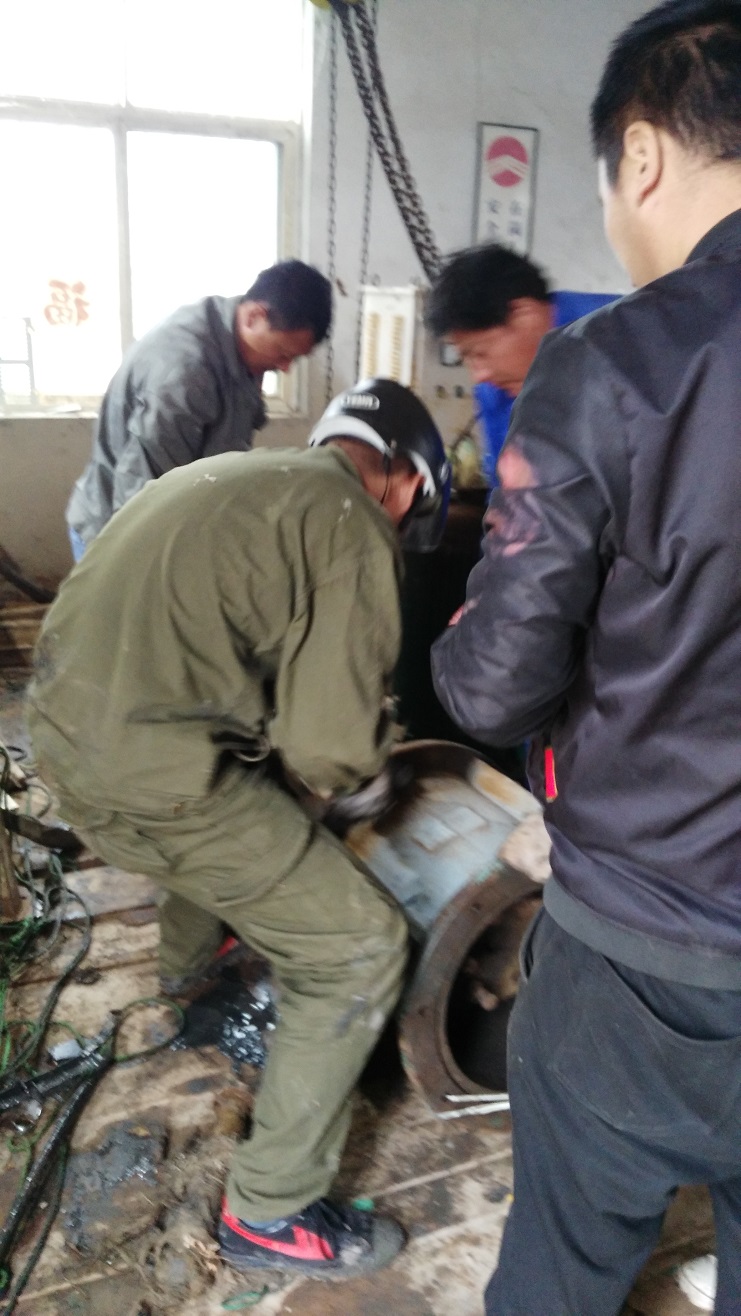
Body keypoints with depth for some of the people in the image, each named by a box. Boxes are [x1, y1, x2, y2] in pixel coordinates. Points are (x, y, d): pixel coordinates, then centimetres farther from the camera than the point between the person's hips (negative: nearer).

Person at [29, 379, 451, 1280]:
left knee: (238, 806, 39)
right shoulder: (351, 525, -8)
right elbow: (333, 740, -15)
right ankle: (269, 1214, 17)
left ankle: (188, 956, 66)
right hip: (152, 774, -10)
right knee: (358, 949, 4)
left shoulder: (235, 473, 18)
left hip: (59, 722, 10)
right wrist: (362, 781, 9)